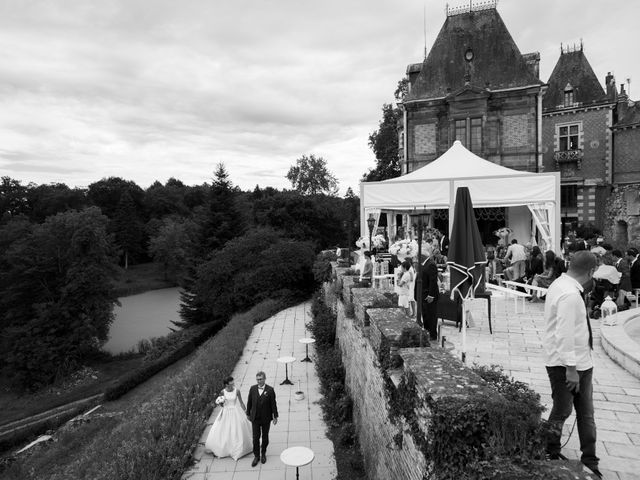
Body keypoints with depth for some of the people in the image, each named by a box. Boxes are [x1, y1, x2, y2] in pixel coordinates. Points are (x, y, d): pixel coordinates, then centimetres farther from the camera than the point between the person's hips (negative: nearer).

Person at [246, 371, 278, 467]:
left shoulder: (270, 390, -14)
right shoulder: (253, 389, -7)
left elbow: (273, 403, -8)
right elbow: (249, 402, 3)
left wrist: (275, 416, -5)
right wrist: (248, 414, 9)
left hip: (266, 418, -1)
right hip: (255, 418, 1)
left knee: (265, 437, 14)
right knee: (255, 437, 5)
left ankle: (263, 453, 36)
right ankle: (256, 456, 23)